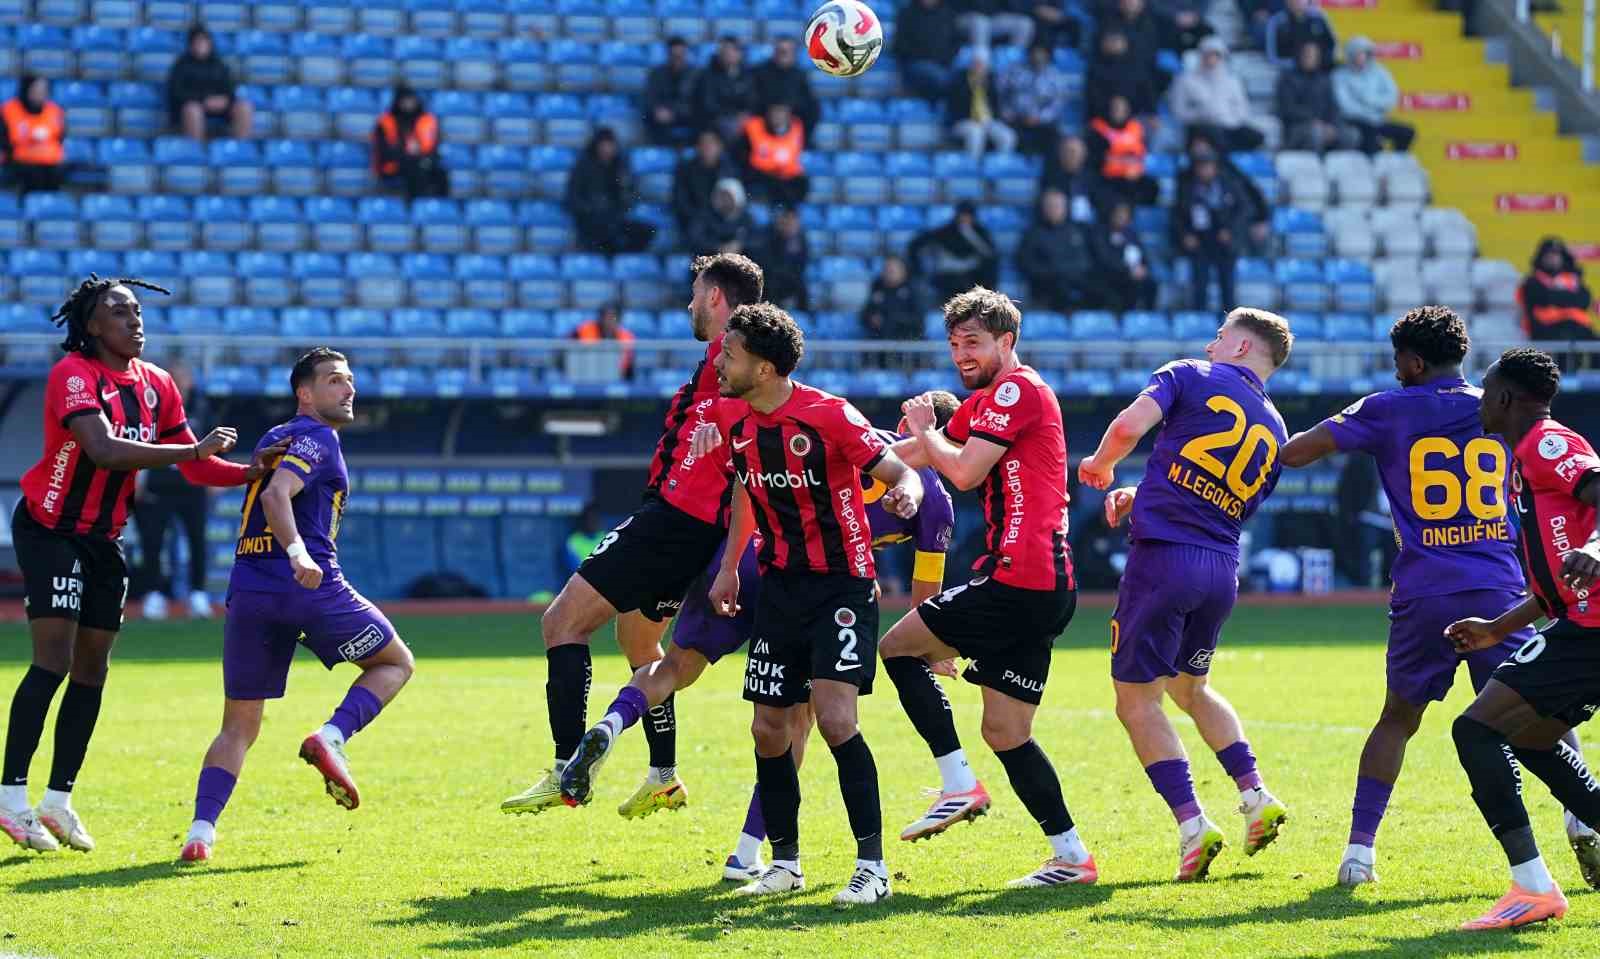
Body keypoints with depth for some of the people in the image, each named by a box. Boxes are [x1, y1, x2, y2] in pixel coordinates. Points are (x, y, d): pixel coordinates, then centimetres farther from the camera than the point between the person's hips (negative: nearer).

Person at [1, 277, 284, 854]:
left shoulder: (155, 385, 4)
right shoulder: (74, 375, -19)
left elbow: (192, 466, 6)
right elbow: (104, 450, -34)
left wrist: (250, 472, -12)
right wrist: (195, 449, -35)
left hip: (103, 540, 7)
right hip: (48, 530, -7)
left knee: (91, 671, 7)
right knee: (53, 661, -16)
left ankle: (58, 801, 14)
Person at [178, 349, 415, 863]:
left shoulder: (275, 437, 24)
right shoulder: (316, 437, -1)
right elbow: (275, 496, -18)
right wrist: (299, 553, -31)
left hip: (248, 590, 7)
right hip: (309, 589, -7)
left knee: (238, 726, 9)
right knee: (396, 663, 14)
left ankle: (201, 829, -10)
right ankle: (332, 738, -10)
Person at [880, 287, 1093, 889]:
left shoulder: (1018, 389, -7)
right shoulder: (981, 404, 24)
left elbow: (964, 472, -15)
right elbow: (906, 456, 27)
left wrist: (923, 429, 1)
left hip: (1019, 581, -10)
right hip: (1046, 589, 10)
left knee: (899, 646, -1)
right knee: (1005, 732, 9)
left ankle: (959, 785, -6)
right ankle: (1070, 856, 7)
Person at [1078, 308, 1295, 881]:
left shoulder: (1191, 378, 0)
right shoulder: (1275, 431, 17)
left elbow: (1130, 425, -15)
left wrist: (1100, 465, 6)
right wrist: (1139, 498, 22)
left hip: (1164, 558, -6)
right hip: (1223, 573, 6)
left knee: (1137, 701, 2)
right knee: (1190, 688, 28)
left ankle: (1192, 826, -9)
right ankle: (1255, 796, 14)